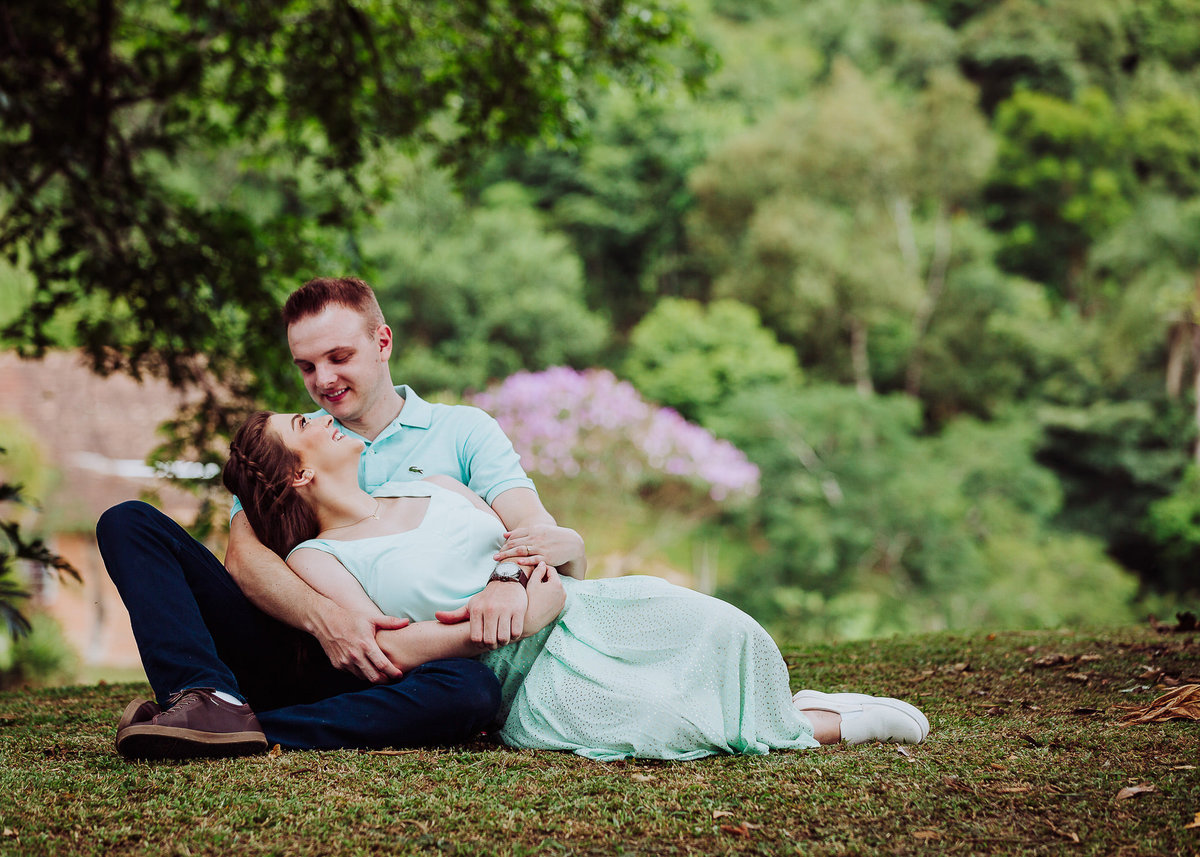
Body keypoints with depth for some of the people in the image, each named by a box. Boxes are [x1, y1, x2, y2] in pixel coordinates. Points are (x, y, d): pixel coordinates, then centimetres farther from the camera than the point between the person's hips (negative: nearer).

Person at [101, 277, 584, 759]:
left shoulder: (463, 431, 11)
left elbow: (538, 529, -5)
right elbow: (244, 555, -2)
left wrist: (511, 580, -31)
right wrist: (323, 617, -24)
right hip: (289, 643, 2)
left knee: (475, 690, -37)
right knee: (129, 522, -10)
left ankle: (257, 731, -36)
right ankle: (212, 702, -33)